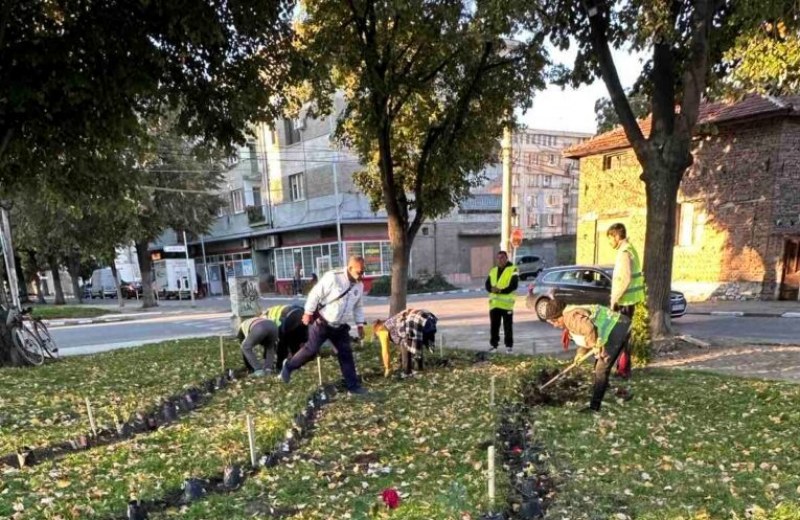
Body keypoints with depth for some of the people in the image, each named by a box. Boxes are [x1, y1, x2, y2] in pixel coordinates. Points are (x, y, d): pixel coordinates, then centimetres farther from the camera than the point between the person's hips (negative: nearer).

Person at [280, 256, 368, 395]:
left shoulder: (359, 285, 0)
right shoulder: (332, 277, -20)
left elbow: (358, 306, 12)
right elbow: (315, 294, -16)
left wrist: (360, 324, 9)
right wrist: (308, 312, -16)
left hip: (340, 326, 6)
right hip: (322, 323, -6)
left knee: (346, 354, 4)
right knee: (311, 350, -3)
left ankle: (353, 385, 11)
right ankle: (288, 366, 23)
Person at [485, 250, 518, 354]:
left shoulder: (513, 269, -1)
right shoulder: (493, 270, 16)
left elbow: (514, 285, -11)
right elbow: (487, 285, 9)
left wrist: (501, 290, -20)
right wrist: (492, 289, -14)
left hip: (506, 302, -5)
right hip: (494, 303, 5)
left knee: (508, 326, 2)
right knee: (494, 326, 9)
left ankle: (509, 345, 12)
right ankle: (493, 344, 19)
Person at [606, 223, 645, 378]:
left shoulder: (624, 252, -16)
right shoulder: (629, 249, 15)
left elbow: (625, 279, -23)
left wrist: (614, 299, -17)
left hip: (624, 301, -10)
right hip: (629, 299, 10)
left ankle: (623, 370, 4)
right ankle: (622, 366, 25)